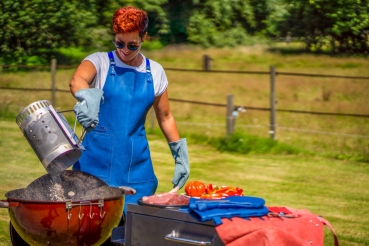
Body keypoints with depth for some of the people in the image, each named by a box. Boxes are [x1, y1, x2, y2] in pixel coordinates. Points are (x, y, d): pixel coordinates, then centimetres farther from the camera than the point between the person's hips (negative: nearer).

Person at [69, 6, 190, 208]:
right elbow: (76, 81, -25)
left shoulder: (155, 72, 7)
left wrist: (180, 153, 8)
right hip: (98, 161, -2)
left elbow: (165, 117, 16)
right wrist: (88, 98, -47)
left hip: (136, 164, 3)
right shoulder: (100, 62, -2)